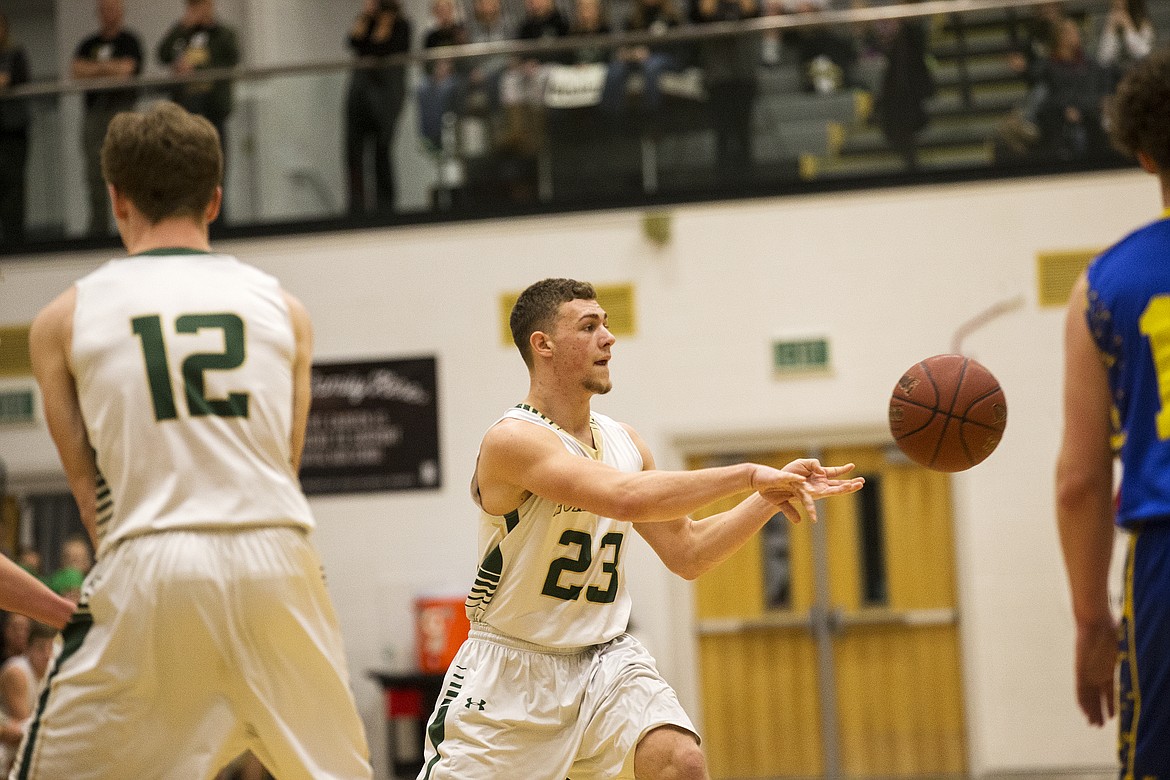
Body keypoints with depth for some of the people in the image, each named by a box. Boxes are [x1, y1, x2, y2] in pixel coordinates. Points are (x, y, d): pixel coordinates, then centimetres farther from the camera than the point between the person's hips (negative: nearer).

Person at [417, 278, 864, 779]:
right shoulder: (512, 440, -19)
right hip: (511, 667, -5)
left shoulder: (622, 441, 5)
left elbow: (686, 553, 12)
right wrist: (746, 474, -28)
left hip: (605, 659, 5)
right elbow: (627, 497, -34)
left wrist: (770, 497, 1)